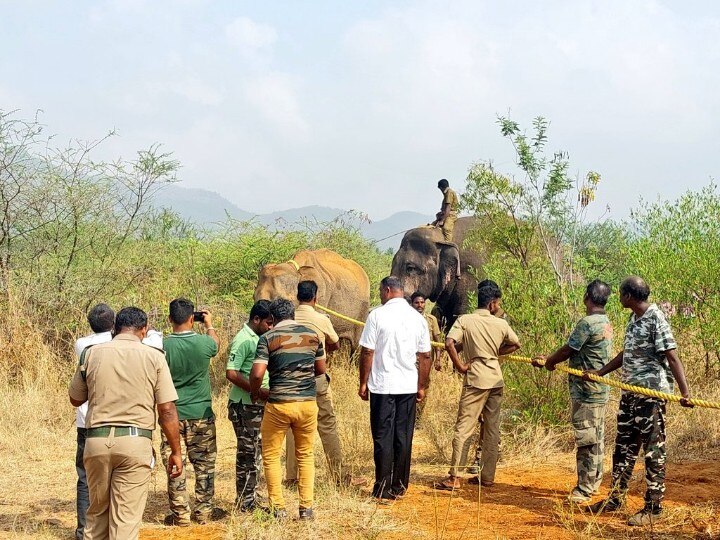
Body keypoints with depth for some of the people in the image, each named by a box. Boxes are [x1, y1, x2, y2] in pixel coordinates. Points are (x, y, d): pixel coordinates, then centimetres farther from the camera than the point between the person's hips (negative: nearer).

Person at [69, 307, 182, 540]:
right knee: (126, 519, 0)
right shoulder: (153, 357, -1)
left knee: (97, 512, 16)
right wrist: (176, 451, 4)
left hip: (96, 439, 2)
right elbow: (167, 410, -3)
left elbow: (75, 399, 17)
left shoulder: (91, 353, 5)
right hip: (135, 440, -2)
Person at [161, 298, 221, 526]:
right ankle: (204, 511, 16)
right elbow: (216, 342, 16)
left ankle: (180, 514, 8)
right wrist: (209, 324, 34)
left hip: (173, 415, 0)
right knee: (204, 465, 11)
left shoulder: (163, 346, -11)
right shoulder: (203, 343, -10)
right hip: (201, 414, 0)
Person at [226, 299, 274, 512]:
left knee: (255, 453, 15)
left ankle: (251, 500, 24)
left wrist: (265, 392, 8)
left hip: (258, 405, 9)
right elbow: (231, 373, -23)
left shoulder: (258, 339, 13)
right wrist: (258, 391, -23)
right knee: (247, 453, -3)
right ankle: (245, 504, 3)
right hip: (244, 406, -9)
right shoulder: (243, 340, -16)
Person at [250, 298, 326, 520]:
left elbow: (257, 374, -13)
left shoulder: (268, 338, -6)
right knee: (305, 456, 15)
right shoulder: (312, 335, 5)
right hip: (307, 402, 3)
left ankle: (278, 509, 8)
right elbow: (320, 369, 15)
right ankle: (306, 508, 12)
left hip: (279, 404, -3)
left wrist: (254, 393, 6)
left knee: (271, 457, 10)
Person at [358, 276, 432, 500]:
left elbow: (367, 352, -8)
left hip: (382, 386, -3)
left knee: (383, 437, 1)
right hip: (408, 387, 4)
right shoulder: (418, 318, 5)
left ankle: (383, 488, 1)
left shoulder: (377, 315, -8)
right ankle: (400, 486, 13)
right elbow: (425, 356, 8)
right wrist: (421, 387, 17)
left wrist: (363, 383, 1)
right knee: (403, 437, 9)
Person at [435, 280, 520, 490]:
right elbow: (516, 345, 19)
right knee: (492, 429, 10)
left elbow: (449, 343, -18)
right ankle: (487, 476, 14)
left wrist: (460, 366, -8)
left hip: (475, 379, -4)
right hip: (496, 379, 4)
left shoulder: (464, 320, -5)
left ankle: (454, 477, -10)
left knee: (464, 427, -5)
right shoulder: (501, 324, 4)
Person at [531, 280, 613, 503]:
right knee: (597, 438, 15)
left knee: (586, 439, -6)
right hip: (600, 390, 10)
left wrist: (546, 362, 6)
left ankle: (584, 488, -3)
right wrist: (550, 360, 20)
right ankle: (594, 482, 23)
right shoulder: (606, 323, 12)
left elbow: (568, 350, -12)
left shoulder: (587, 323, -18)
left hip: (586, 390, -10)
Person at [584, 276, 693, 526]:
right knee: (623, 448, 16)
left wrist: (685, 392, -28)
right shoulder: (634, 319, 11)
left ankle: (653, 508, 3)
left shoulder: (656, 319, -15)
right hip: (630, 393, 9)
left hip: (651, 393, -9)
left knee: (653, 452, -2)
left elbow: (672, 357, -20)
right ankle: (616, 498, 27)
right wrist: (599, 372, 27)